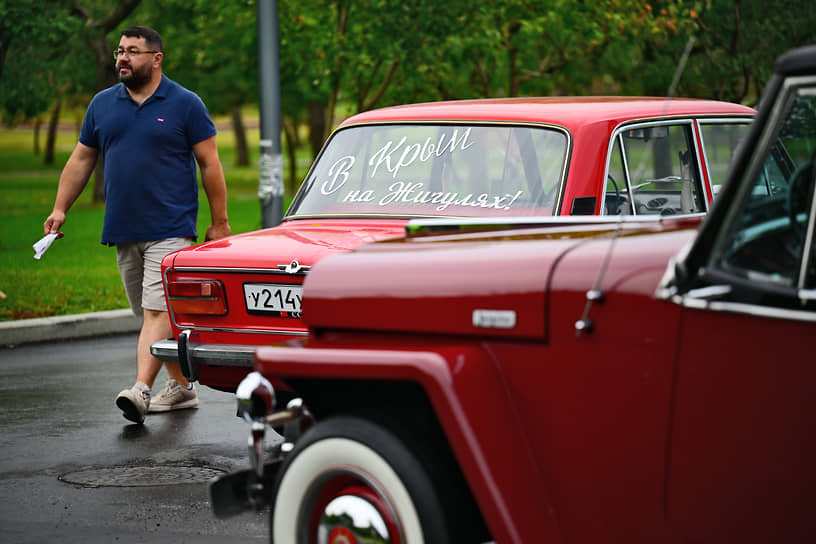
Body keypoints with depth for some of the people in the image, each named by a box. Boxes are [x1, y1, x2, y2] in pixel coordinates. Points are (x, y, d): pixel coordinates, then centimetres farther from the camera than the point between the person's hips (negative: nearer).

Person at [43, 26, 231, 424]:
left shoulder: (186, 104, -2)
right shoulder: (102, 104, 11)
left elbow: (209, 164, -1)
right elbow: (81, 160, 16)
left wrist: (219, 223, -3)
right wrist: (60, 208, 7)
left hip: (170, 228, -6)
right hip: (123, 231, 6)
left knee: (158, 311, -15)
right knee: (149, 313, 10)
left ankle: (141, 391, -22)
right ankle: (181, 386, 20)